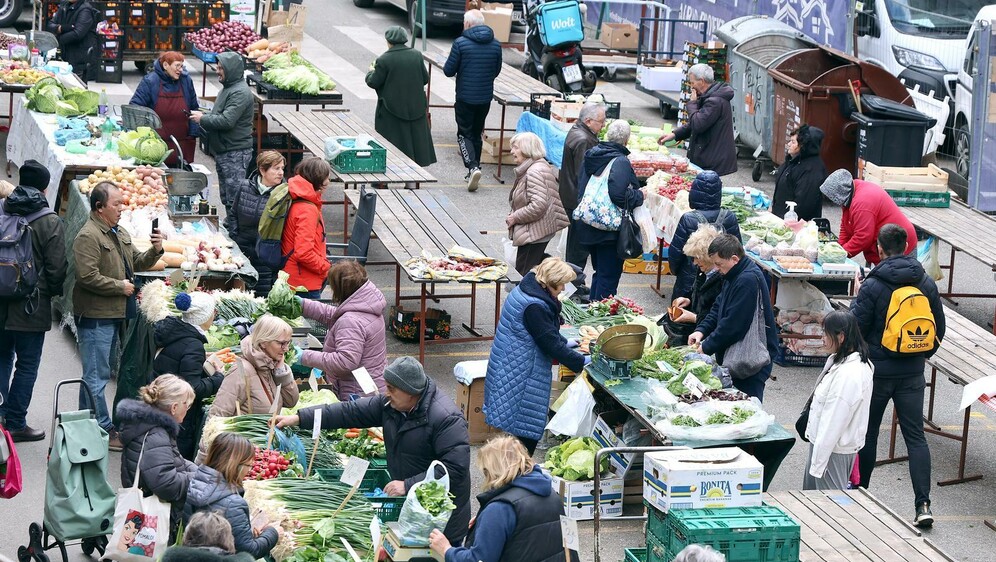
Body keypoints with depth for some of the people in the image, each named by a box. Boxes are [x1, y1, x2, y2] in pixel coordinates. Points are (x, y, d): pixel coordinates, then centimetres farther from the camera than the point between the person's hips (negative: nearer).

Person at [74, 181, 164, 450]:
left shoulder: (120, 234, 15)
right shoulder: (88, 237, -15)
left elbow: (137, 263, 23)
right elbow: (87, 276, -24)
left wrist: (155, 251, 4)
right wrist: (120, 286, -16)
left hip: (113, 315, 10)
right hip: (95, 317, -10)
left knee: (95, 373, 17)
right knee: (97, 375, -5)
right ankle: (104, 430, -4)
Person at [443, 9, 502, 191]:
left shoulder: (460, 43, -13)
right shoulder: (495, 44, 1)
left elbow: (448, 70, -8)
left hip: (465, 97, -4)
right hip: (485, 97, 4)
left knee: (465, 134, 4)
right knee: (477, 133, 17)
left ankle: (472, 167, -17)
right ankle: (474, 170, 21)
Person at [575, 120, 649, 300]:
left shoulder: (591, 155, 6)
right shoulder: (620, 162, -19)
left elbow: (580, 186, 17)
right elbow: (618, 195, -30)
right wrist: (640, 195, -13)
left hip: (587, 226, 8)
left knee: (600, 271, 21)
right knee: (609, 275, 1)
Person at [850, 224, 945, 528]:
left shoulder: (873, 286, -15)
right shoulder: (927, 283, -1)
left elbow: (856, 328, -10)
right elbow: (939, 328, 8)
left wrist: (856, 299, 5)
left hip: (877, 371, -3)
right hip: (913, 372, 3)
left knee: (867, 432, 12)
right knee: (915, 436, 3)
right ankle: (923, 504, -6)